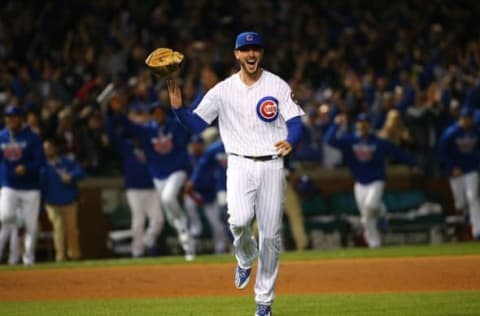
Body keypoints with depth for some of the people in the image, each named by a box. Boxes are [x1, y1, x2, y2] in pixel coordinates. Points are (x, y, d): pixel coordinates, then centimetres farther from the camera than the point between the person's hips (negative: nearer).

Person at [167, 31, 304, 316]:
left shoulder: (278, 86, 2)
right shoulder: (223, 90, 4)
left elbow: (295, 122, -4)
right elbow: (197, 123, 2)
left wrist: (290, 141, -26)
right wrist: (178, 108, -17)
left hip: (271, 166, 0)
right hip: (240, 165, 0)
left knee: (271, 235, -1)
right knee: (239, 220, -26)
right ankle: (245, 260, 10)